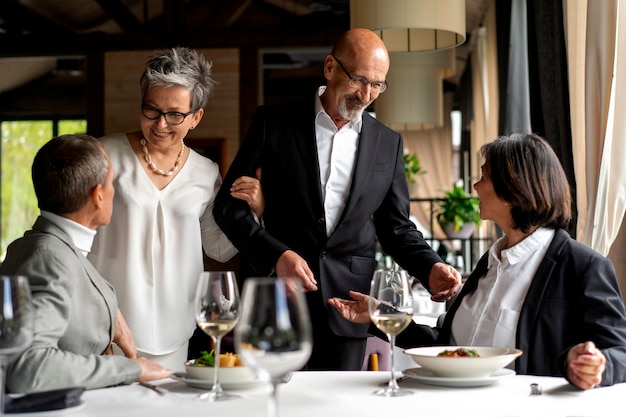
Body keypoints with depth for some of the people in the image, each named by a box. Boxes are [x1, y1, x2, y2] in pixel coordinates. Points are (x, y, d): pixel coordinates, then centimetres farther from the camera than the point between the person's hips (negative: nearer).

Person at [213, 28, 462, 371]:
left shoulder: (387, 143, 8)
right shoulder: (274, 122, 0)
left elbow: (396, 227, 12)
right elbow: (228, 204, -1)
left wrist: (430, 268, -7)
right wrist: (275, 254, -15)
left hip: (346, 309, 2)